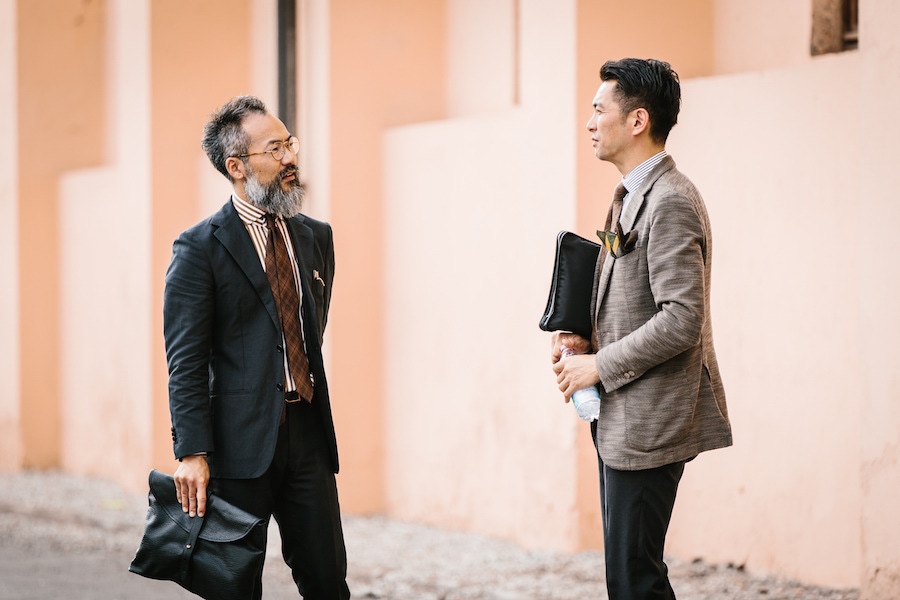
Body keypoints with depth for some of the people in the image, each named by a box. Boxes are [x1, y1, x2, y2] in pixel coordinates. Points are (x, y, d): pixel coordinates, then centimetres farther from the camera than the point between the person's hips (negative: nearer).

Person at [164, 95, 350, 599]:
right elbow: (186, 362, -9)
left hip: (308, 431, 5)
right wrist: (192, 453, -16)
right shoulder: (200, 249, -6)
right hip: (242, 440, -5)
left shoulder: (316, 237, 12)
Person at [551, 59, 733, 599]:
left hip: (649, 425, -10)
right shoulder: (633, 195, 15)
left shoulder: (670, 201, -17)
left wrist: (600, 366, -16)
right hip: (621, 421, 10)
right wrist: (586, 339, 6)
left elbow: (681, 319, -24)